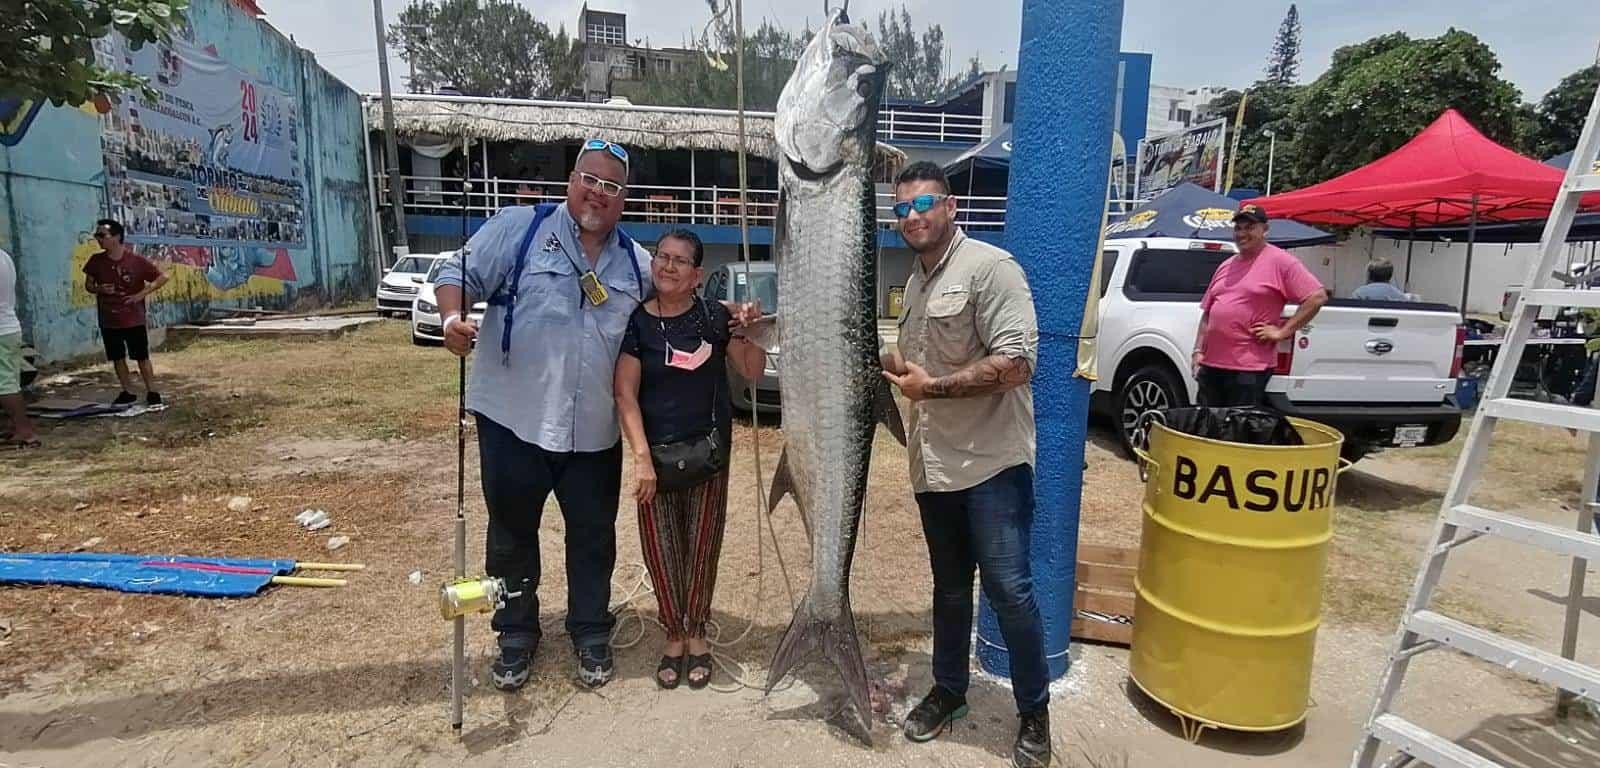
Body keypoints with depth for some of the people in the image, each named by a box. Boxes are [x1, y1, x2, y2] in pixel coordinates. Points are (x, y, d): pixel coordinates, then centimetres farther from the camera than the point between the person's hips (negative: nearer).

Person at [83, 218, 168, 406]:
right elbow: (88, 285, 11)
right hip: (109, 321, 4)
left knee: (142, 357, 2)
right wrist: (99, 289, -12)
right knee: (117, 358, 11)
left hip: (134, 320, -4)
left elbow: (163, 277, -8)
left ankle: (152, 392, 10)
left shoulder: (136, 261, -12)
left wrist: (141, 294, -14)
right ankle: (128, 393, 22)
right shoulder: (96, 261, 0)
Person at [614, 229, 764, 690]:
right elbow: (626, 394, -8)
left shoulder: (714, 316, -1)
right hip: (657, 452, 0)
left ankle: (697, 635, 29)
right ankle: (673, 637, 26)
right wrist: (642, 457, -17)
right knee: (661, 549, 5)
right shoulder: (637, 322, -5)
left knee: (703, 547, 9)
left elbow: (751, 371, 5)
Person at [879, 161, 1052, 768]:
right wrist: (889, 364, 5)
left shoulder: (989, 267, -11)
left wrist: (932, 386, -17)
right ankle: (948, 690, 36)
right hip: (933, 465, 7)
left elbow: (1016, 363, -20)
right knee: (949, 588, 19)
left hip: (991, 464, -7)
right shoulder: (915, 281, 15)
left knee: (1009, 592, -1)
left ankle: (1035, 712, 20)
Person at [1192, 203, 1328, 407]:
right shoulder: (1225, 266, 17)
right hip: (1210, 364, 7)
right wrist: (1198, 350, 9)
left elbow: (1318, 297, -10)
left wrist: (1282, 332, -11)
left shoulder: (1280, 261, -3)